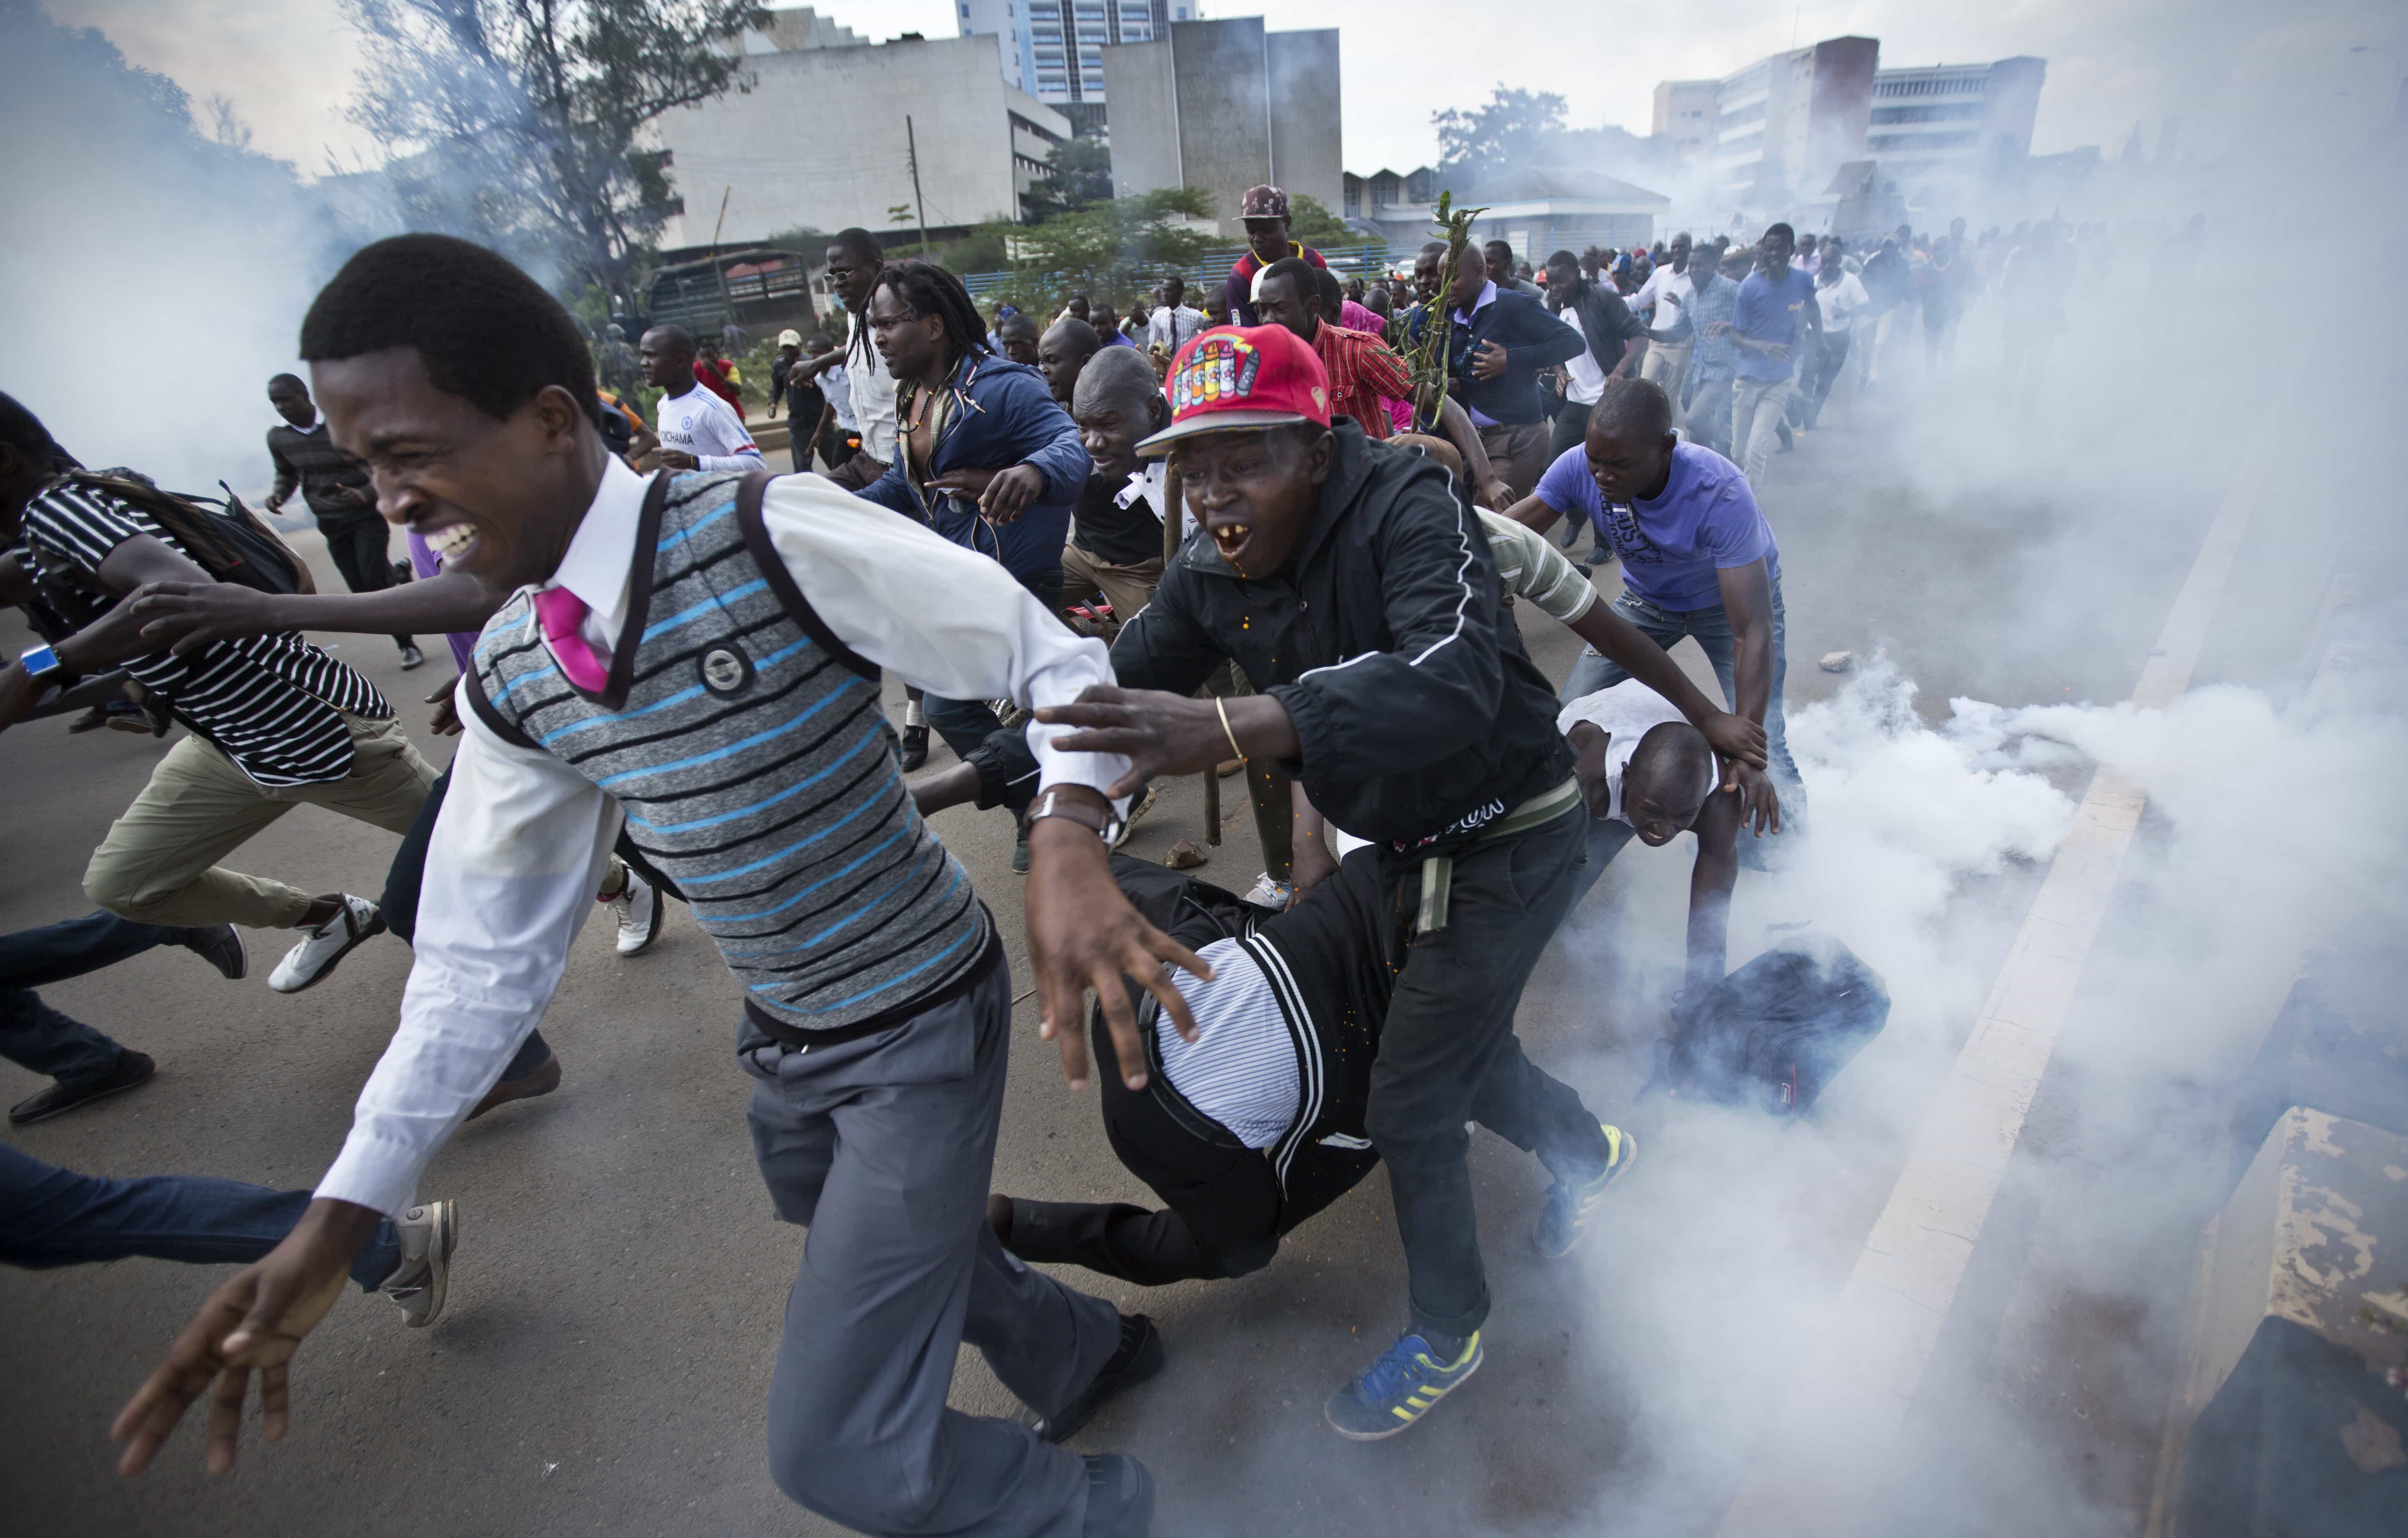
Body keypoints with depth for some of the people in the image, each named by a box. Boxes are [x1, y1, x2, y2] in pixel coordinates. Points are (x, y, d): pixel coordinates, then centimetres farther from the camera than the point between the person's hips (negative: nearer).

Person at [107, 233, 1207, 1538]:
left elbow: (1055, 662, -20)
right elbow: (485, 954, 4)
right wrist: (334, 1225, 1)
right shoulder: (510, 681, -3)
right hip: (782, 1043, 7)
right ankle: (1082, 1351, 60)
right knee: (891, 1257, 30)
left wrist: (1066, 845, -40)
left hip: (926, 1026, -6)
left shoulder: (772, 535, -23)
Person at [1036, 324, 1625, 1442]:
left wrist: (1229, 729, -61)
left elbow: (1454, 677, -48)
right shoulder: (1208, 577, -8)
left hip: (1507, 838, -7)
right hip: (1405, 841, 7)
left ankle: (1447, 1336, 28)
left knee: (1410, 1108, 0)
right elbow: (1114, 693, -1)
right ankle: (1586, 1150, 56)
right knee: (1457, 1045, 23)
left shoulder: (1407, 511, -30)